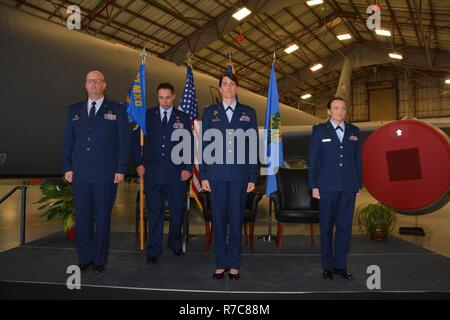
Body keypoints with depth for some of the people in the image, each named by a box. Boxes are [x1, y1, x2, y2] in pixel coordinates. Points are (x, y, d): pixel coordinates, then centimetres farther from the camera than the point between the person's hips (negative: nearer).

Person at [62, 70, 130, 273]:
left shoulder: (117, 110, 5)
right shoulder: (74, 110, 14)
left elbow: (124, 141, 1)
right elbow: (68, 140, 13)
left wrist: (121, 169, -6)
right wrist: (67, 167, 4)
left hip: (106, 174, -3)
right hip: (80, 173, 3)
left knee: (102, 218, 4)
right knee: (82, 217, 6)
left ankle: (99, 260, 15)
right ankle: (85, 258, 18)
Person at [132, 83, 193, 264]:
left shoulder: (183, 118, 7)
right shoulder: (147, 116, 7)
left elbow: (189, 145, 6)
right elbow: (135, 140, 10)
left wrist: (188, 168, -2)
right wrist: (139, 163, 2)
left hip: (176, 173, 1)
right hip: (152, 172, 0)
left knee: (178, 211, 8)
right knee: (155, 212, 3)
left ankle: (175, 244, 29)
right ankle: (153, 250, 13)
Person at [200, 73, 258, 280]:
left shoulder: (248, 113, 8)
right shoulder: (210, 112, 9)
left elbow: (253, 146, 5)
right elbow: (204, 145, 6)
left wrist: (253, 177, 0)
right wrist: (203, 176, 0)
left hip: (239, 174, 0)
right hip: (216, 174, 0)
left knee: (236, 219, 5)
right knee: (218, 219, 5)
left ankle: (234, 264, 17)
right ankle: (220, 263, 17)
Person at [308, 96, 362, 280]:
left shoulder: (354, 131, 12)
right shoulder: (319, 130, 4)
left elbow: (358, 159, 12)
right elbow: (313, 159, 1)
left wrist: (359, 184, 8)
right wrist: (313, 185, -5)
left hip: (349, 187, 3)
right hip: (327, 186, -2)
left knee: (345, 226, 4)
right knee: (326, 227, 4)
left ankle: (340, 265, 16)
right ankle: (328, 266, 15)